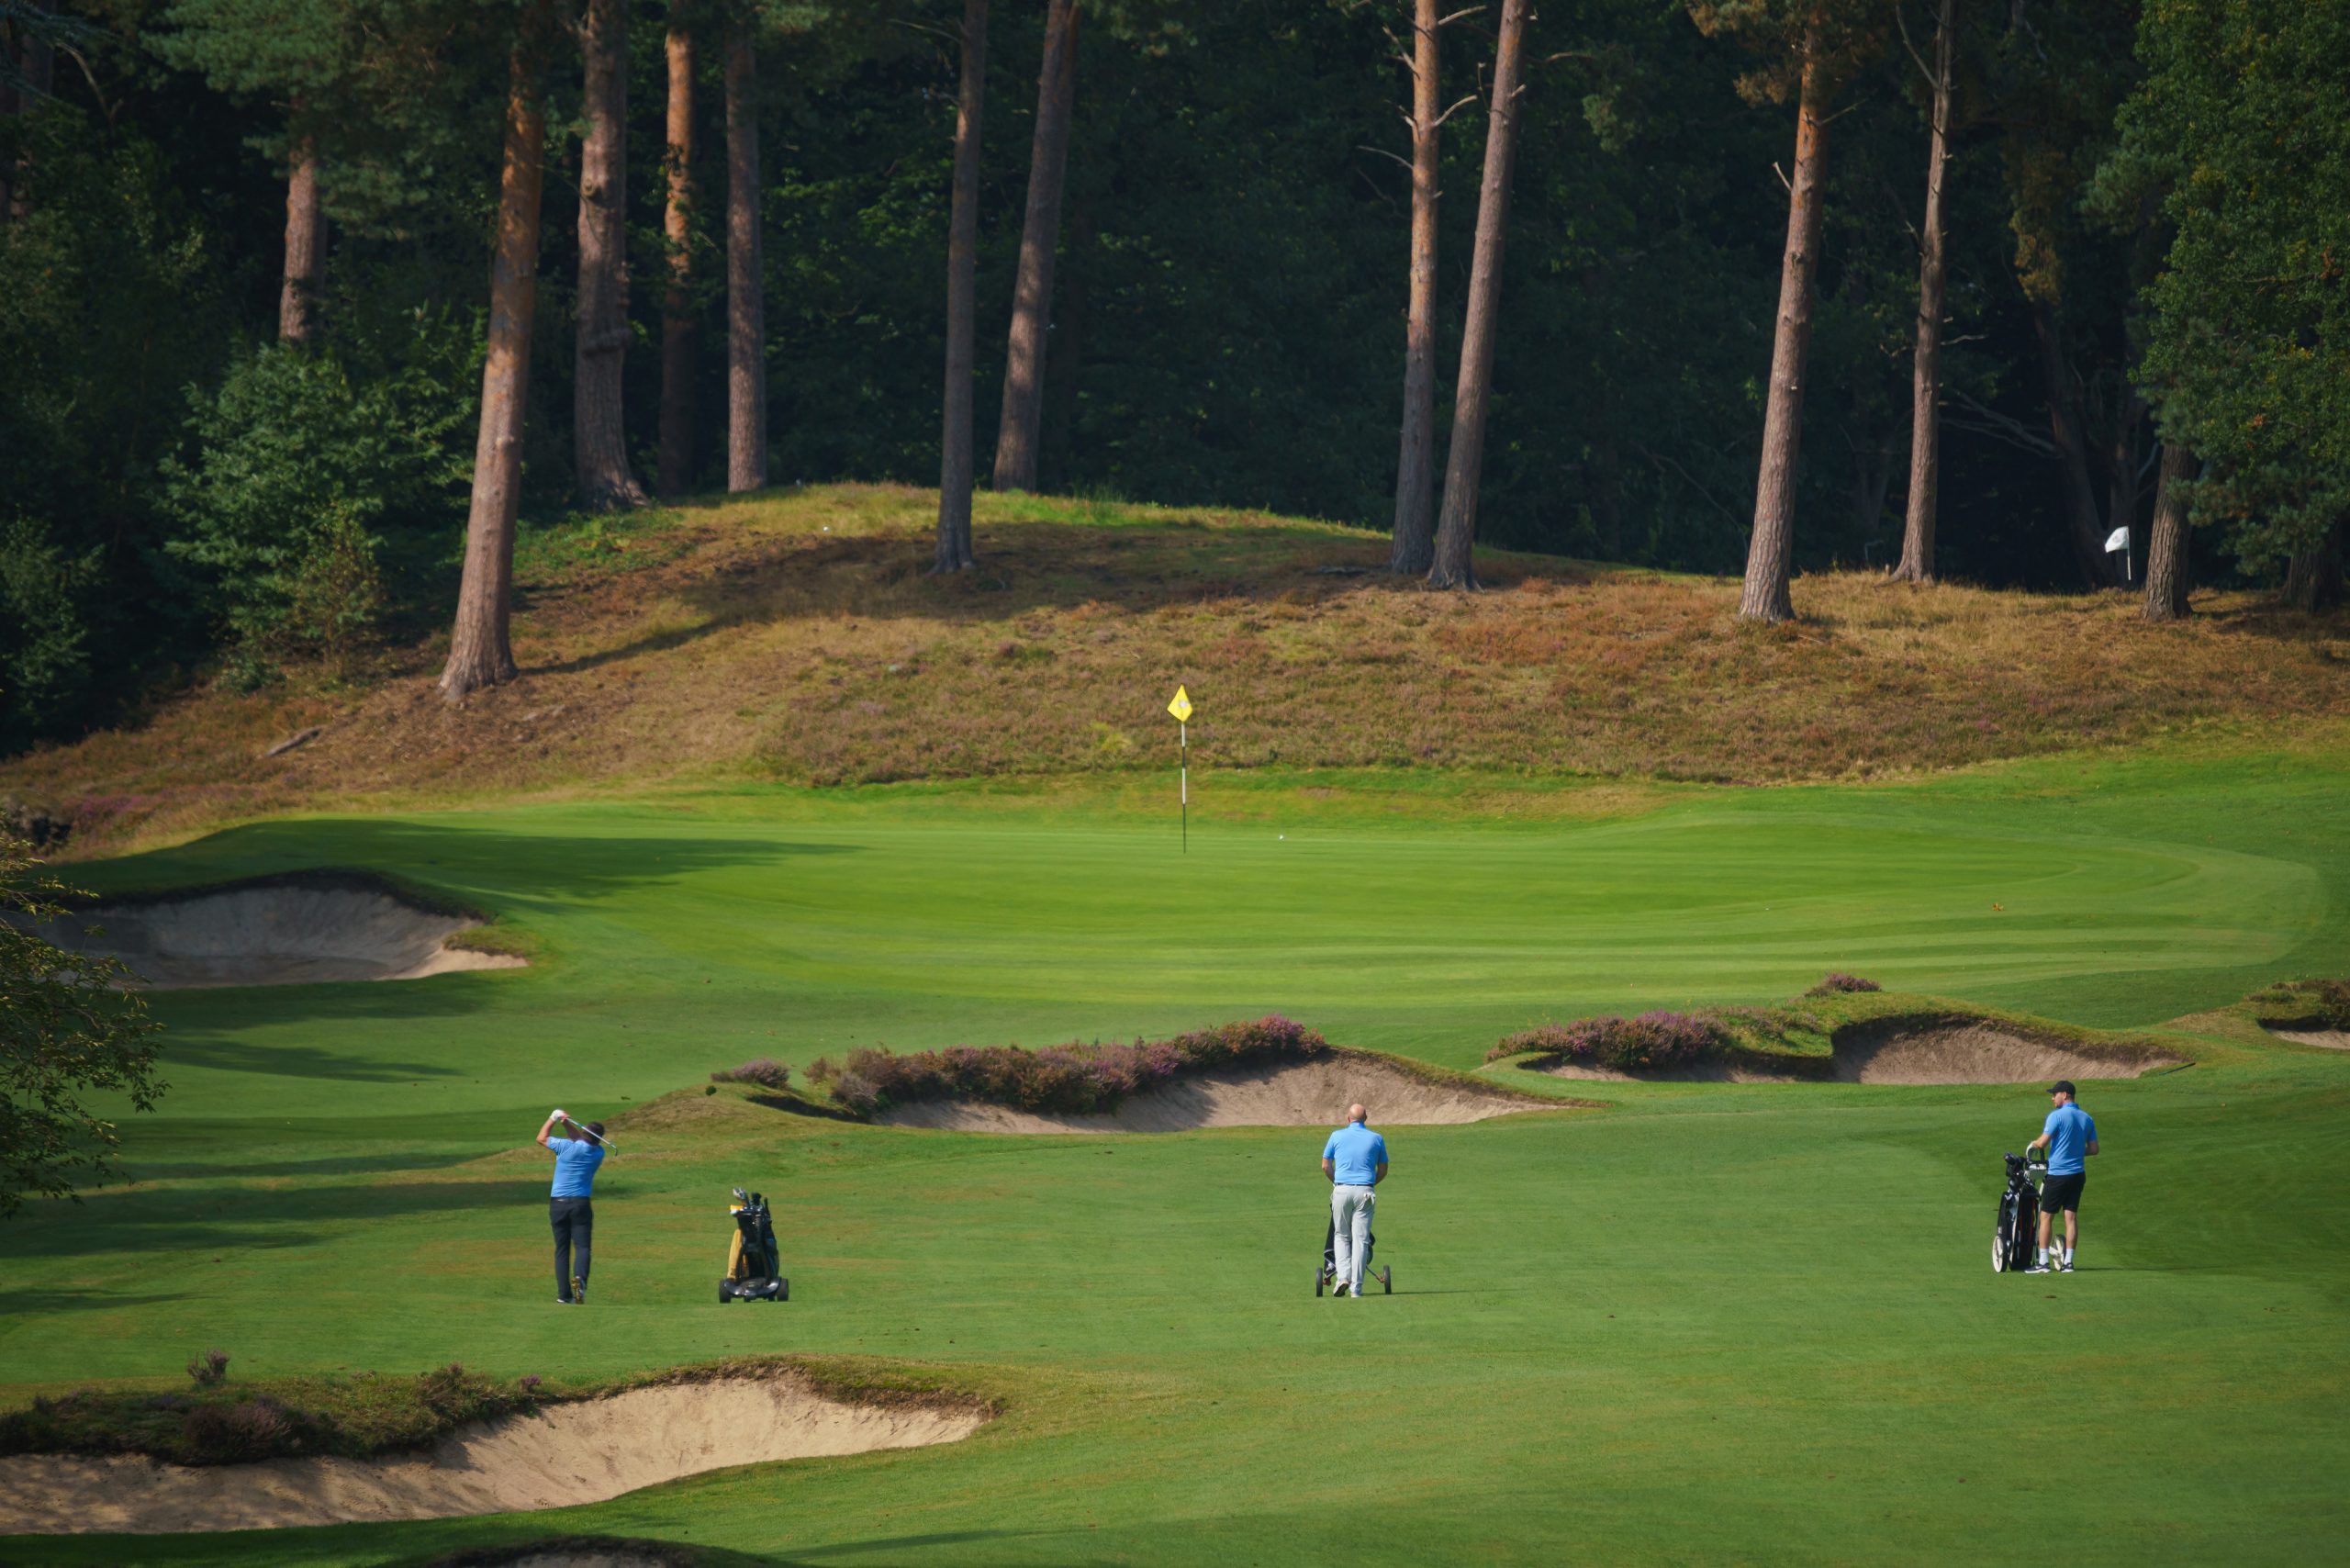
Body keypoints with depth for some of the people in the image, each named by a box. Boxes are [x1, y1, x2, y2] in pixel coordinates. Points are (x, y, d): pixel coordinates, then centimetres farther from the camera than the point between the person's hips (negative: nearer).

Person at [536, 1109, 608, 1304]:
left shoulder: (566, 1147, -8)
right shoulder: (598, 1153, 0)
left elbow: (542, 1138, 10)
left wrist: (553, 1119, 20)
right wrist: (568, 1124, 13)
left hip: (558, 1204, 0)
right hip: (581, 1203, 0)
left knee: (562, 1249, 8)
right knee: (582, 1246, -5)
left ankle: (564, 1294, 2)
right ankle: (579, 1278, -35)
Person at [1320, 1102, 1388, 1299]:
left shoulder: (1337, 1136, 4)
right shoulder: (1376, 1139, 7)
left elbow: (1325, 1167, 8)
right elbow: (1383, 1171, 12)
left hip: (1342, 1191, 0)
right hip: (1365, 1192, 0)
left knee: (1341, 1236, 14)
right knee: (1361, 1239, 2)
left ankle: (1344, 1276, -5)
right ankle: (1356, 1287, 0)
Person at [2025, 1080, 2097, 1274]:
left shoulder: (2057, 1116, -13)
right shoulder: (2086, 1118, 8)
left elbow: (2043, 1141, -20)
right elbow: (2093, 1149, 9)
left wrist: (2032, 1145, 1)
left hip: (2057, 1174, -6)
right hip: (2078, 1174, 6)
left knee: (2045, 1217, 2)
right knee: (2071, 1217, 6)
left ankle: (2042, 1262, 1)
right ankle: (2068, 1261, 3)